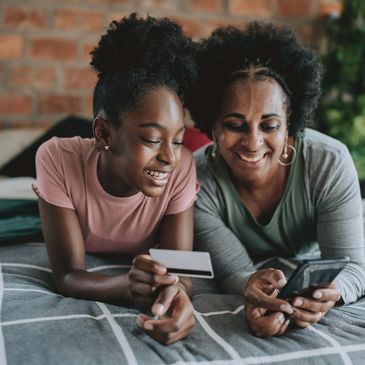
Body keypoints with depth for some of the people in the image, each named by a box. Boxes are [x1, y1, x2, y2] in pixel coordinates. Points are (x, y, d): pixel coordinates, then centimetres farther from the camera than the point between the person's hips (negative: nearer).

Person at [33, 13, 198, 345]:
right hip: (77, 303, 0)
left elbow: (180, 269, -26)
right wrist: (128, 286, -51)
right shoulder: (58, 159, -28)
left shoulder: (182, 166, -25)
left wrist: (176, 291, -52)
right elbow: (68, 276, -29)